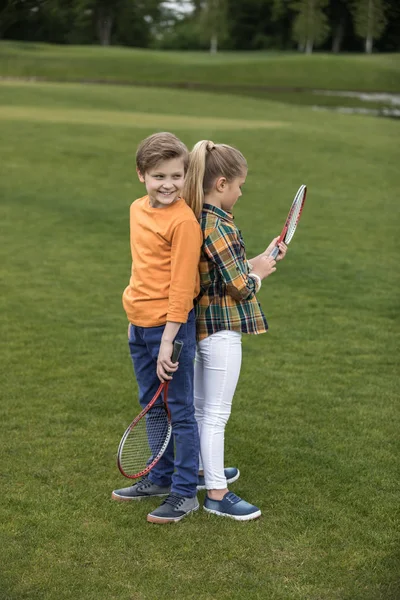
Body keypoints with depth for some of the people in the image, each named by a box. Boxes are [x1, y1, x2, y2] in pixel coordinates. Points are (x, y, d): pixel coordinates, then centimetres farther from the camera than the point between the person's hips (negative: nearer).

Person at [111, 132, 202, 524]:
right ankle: (161, 478, 35)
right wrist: (135, 323, 18)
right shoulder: (137, 209, 7)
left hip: (170, 327, -8)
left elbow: (181, 287, -18)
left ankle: (185, 493, 14)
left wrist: (168, 342, -19)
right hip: (139, 325, 8)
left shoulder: (184, 221, -17)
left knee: (180, 411, 2)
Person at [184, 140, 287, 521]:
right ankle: (216, 494, 10)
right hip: (222, 331, -9)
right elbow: (241, 287, -20)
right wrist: (259, 274, 0)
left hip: (201, 325, 9)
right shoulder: (220, 227, -23)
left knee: (201, 407, 22)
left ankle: (204, 468, 39)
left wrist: (259, 260, 6)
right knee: (216, 414, 0)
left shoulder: (194, 221, 4)